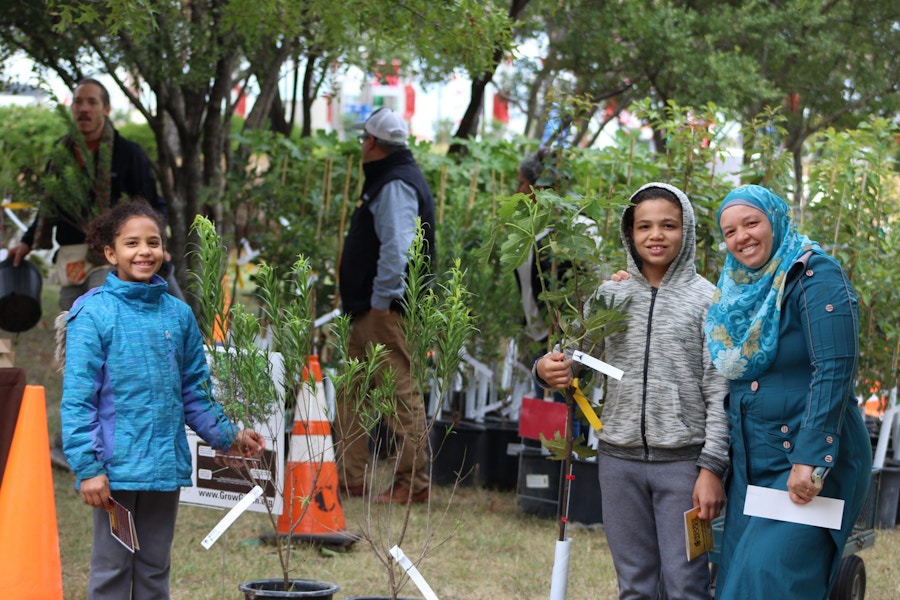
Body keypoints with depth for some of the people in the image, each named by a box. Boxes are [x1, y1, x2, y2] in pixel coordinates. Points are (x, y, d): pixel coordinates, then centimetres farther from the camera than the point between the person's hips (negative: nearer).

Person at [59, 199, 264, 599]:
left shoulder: (179, 315, 7)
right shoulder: (93, 314, -8)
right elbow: (77, 398, -10)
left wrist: (227, 436, 9)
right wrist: (88, 466, -14)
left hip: (166, 466, 5)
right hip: (116, 468, -5)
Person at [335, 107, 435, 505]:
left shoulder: (396, 185, -14)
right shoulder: (385, 180, 20)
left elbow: (397, 248, -25)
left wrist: (382, 300, -23)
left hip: (387, 311, -11)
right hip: (371, 310, 11)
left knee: (401, 395, -7)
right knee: (352, 396, 14)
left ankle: (413, 483, -4)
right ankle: (350, 477, 20)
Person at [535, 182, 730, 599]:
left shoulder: (706, 299, -2)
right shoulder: (610, 294, 8)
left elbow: (720, 393, -4)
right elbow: (579, 362, 11)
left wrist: (712, 468, -10)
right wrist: (547, 369, -12)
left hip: (682, 460, -3)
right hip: (619, 459, 4)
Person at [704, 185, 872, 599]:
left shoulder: (814, 276, -10)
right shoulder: (739, 291, 12)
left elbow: (834, 370, -19)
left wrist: (810, 460, -25)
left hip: (810, 466, -8)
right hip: (750, 466, 8)